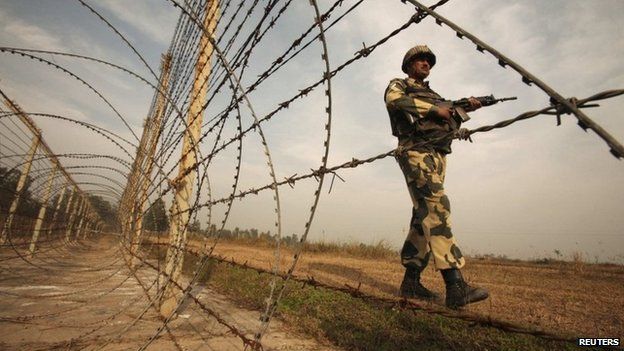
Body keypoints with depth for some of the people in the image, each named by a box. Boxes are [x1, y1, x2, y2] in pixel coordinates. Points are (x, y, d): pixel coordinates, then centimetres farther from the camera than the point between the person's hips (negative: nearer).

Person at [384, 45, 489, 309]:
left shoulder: (433, 95, 33)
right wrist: (434, 109, -11)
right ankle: (455, 286, -27)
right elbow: (394, 101, -12)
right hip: (416, 152, -8)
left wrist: (463, 109, 12)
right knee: (436, 208, -23)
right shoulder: (398, 85, 13)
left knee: (425, 216, 2)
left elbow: (450, 125, 29)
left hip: (438, 157, 8)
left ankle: (410, 282, 6)